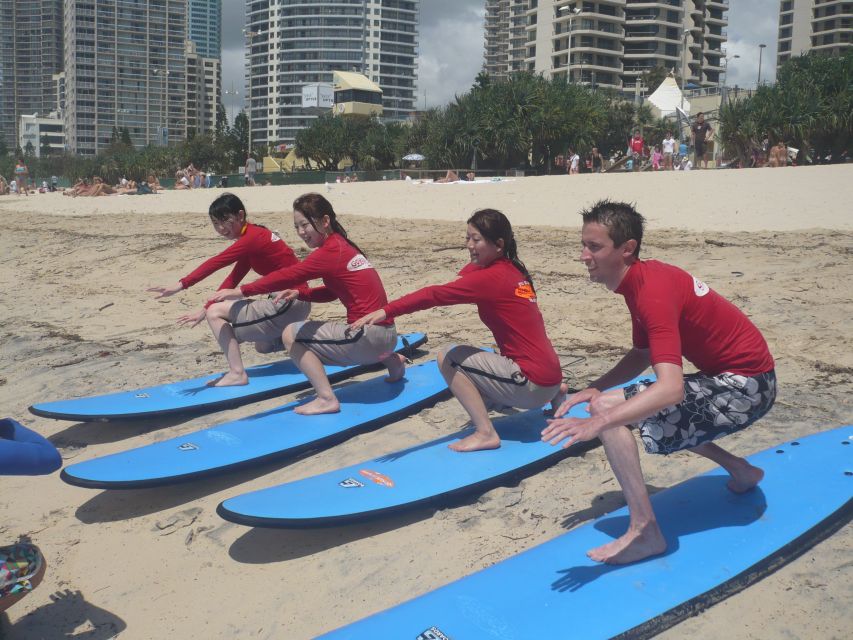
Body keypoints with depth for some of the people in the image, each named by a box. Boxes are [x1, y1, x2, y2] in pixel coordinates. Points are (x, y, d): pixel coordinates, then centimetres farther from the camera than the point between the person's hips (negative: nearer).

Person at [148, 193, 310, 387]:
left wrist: (181, 285, -34)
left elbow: (214, 263, -29)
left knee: (215, 313, -8)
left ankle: (237, 373, -9)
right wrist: (205, 310, 7)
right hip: (295, 304, 10)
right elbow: (234, 279, 12)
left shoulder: (251, 238, -17)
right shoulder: (254, 236, 12)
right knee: (263, 346, 34)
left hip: (288, 304, -10)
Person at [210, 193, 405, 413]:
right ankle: (390, 360, 30)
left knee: (291, 334, -4)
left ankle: (326, 399, -8)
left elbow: (288, 275, -21)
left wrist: (241, 291, -18)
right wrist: (299, 293, 5)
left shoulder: (331, 252, -14)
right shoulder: (343, 246, 12)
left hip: (368, 337, -9)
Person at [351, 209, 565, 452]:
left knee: (449, 357, -6)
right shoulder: (514, 270, 11)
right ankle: (553, 394, 24)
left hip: (532, 382, -9)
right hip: (548, 376, 9)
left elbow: (436, 294, -24)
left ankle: (485, 433, -6)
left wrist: (386, 311, -28)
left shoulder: (491, 278, -15)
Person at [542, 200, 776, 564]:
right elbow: (643, 354, 13)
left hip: (744, 386, -10)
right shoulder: (641, 279, 4)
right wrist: (596, 388, -2)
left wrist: (597, 421, -46)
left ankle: (645, 532, -13)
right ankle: (739, 470, 30)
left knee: (609, 411, -20)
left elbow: (671, 388, -37)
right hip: (725, 376, 10)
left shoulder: (653, 291, -26)